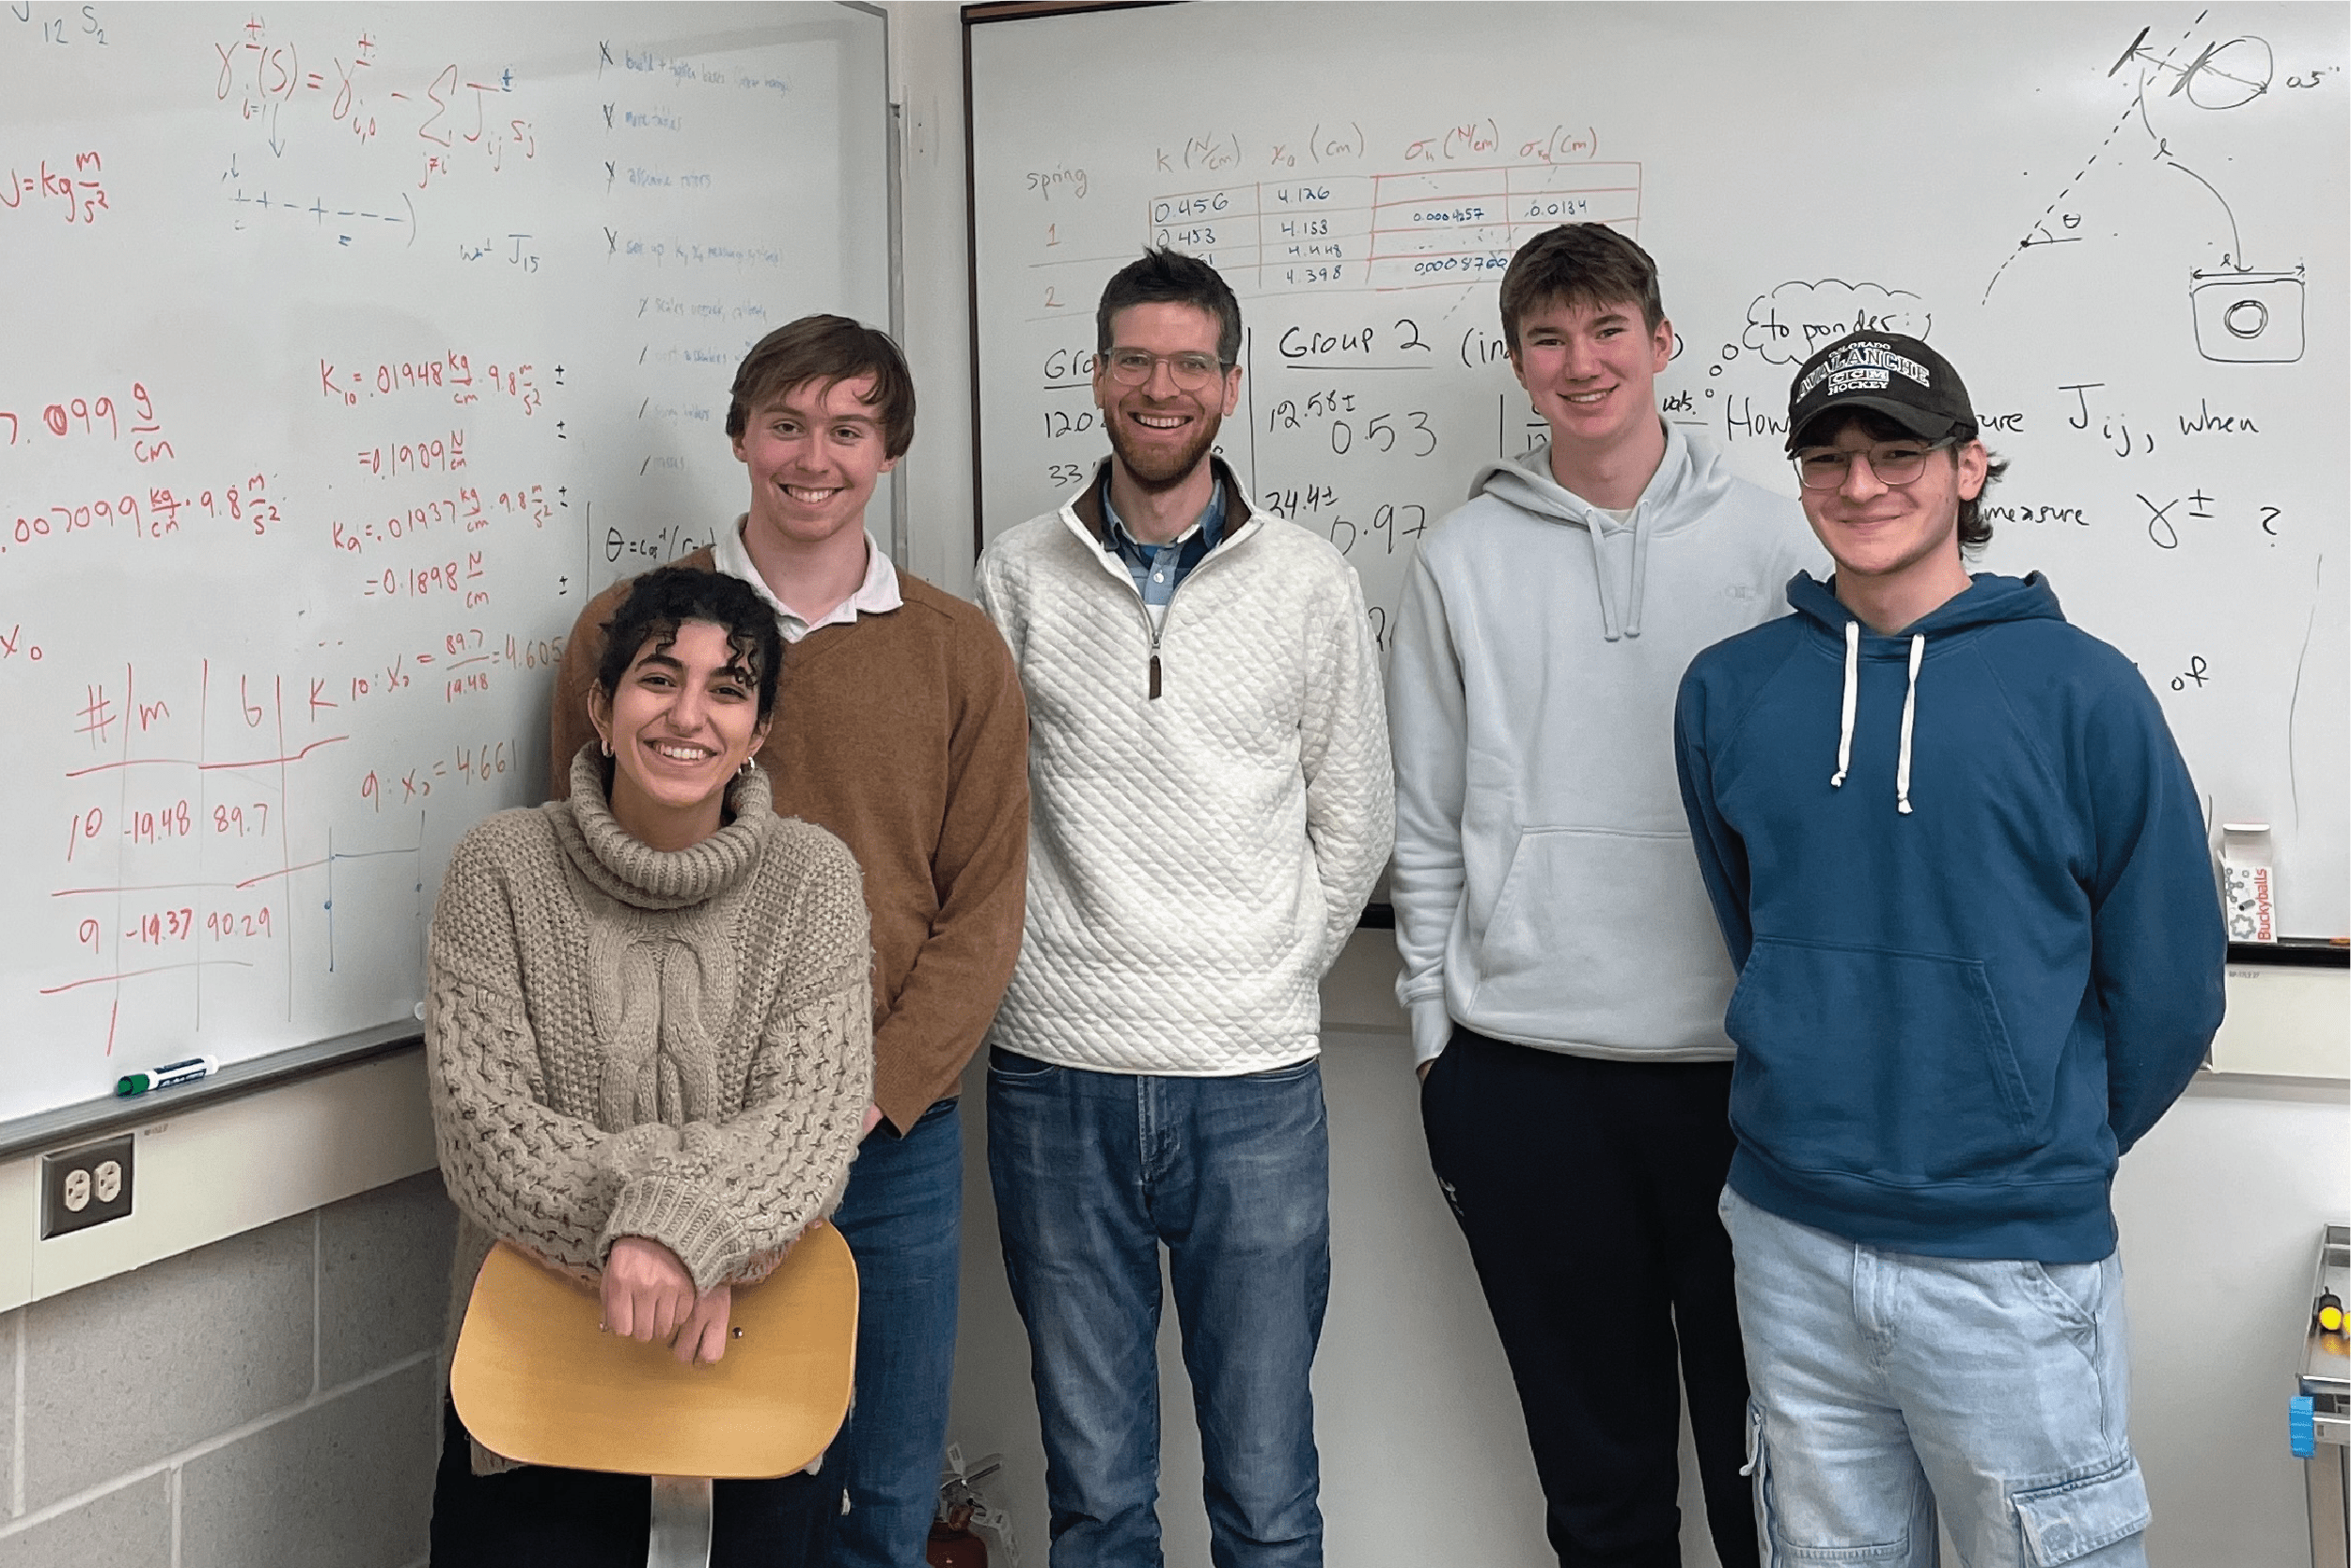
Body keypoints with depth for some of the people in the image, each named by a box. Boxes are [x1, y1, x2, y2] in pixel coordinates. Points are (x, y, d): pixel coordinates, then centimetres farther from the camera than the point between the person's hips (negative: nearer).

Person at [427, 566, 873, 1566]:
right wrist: (633, 1230, -25)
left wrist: (682, 1230, -29)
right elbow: (482, 1118, -11)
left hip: (746, 1375, 1)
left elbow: (813, 1119, -11)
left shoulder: (810, 877, -3)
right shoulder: (502, 867, -4)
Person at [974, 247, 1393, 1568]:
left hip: (1254, 1083, 0)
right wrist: (1048, 965, 3)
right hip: (1056, 1077, 1)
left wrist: (1275, 973, 4)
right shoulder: (1017, 579, 4)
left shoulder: (1311, 583, 3)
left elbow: (1354, 820, 9)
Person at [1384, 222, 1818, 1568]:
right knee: (1593, 1436, 14)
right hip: (1521, 1065, 1)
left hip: (1739, 1056, 0)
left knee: (1759, 1422, 10)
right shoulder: (1463, 561, 4)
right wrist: (1437, 1030, 3)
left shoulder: (1771, 539, 3)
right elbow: (1427, 822, 5)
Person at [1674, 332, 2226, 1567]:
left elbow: (2167, 984, -2)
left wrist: (2057, 1152, 7)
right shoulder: (1729, 690, 2)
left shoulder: (2081, 691, -8)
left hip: (2011, 1265, -3)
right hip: (1789, 1246, 3)